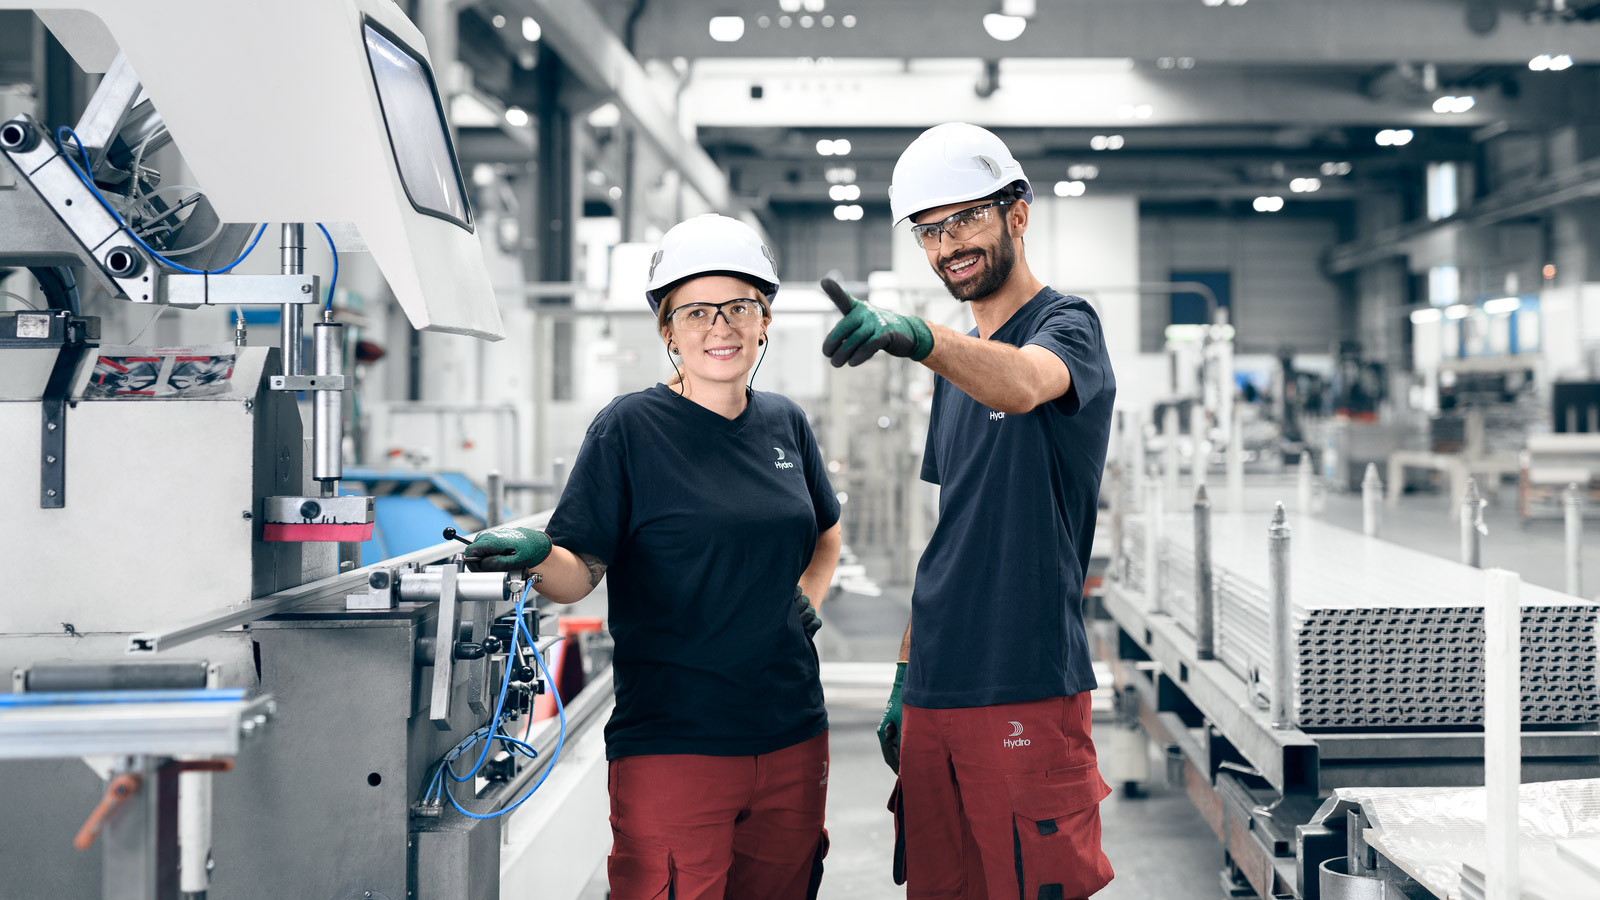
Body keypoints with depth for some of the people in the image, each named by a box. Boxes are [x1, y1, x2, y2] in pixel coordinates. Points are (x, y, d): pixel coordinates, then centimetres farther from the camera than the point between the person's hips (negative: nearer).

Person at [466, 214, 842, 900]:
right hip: (671, 745, -5)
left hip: (792, 738, 5)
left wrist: (808, 595, 10)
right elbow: (579, 572, -10)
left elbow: (825, 533, 27)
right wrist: (536, 556, -30)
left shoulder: (785, 423, 9)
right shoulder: (631, 427, -6)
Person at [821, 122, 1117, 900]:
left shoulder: (1067, 325, -5)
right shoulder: (957, 358, 18)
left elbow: (1023, 384, -31)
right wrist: (904, 675, 16)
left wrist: (913, 336, -49)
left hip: (1027, 690, -7)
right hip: (934, 690, 7)